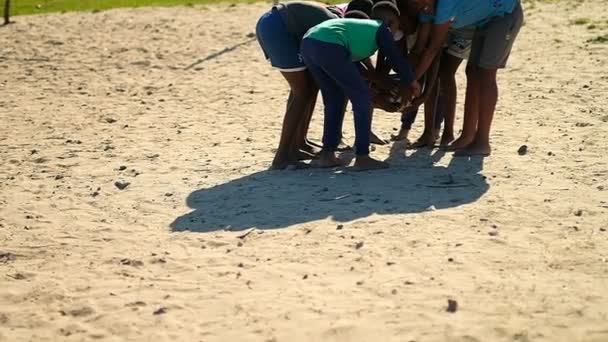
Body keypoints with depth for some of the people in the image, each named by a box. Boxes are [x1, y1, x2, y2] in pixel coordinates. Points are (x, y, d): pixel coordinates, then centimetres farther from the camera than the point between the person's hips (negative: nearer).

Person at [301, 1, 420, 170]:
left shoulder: (361, 25, 37)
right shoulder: (382, 29, 17)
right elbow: (397, 60, 19)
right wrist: (412, 83, 37)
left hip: (308, 42, 8)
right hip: (328, 47, -8)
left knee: (334, 99, 23)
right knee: (362, 96, 4)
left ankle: (327, 155, 22)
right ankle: (362, 157, 2)